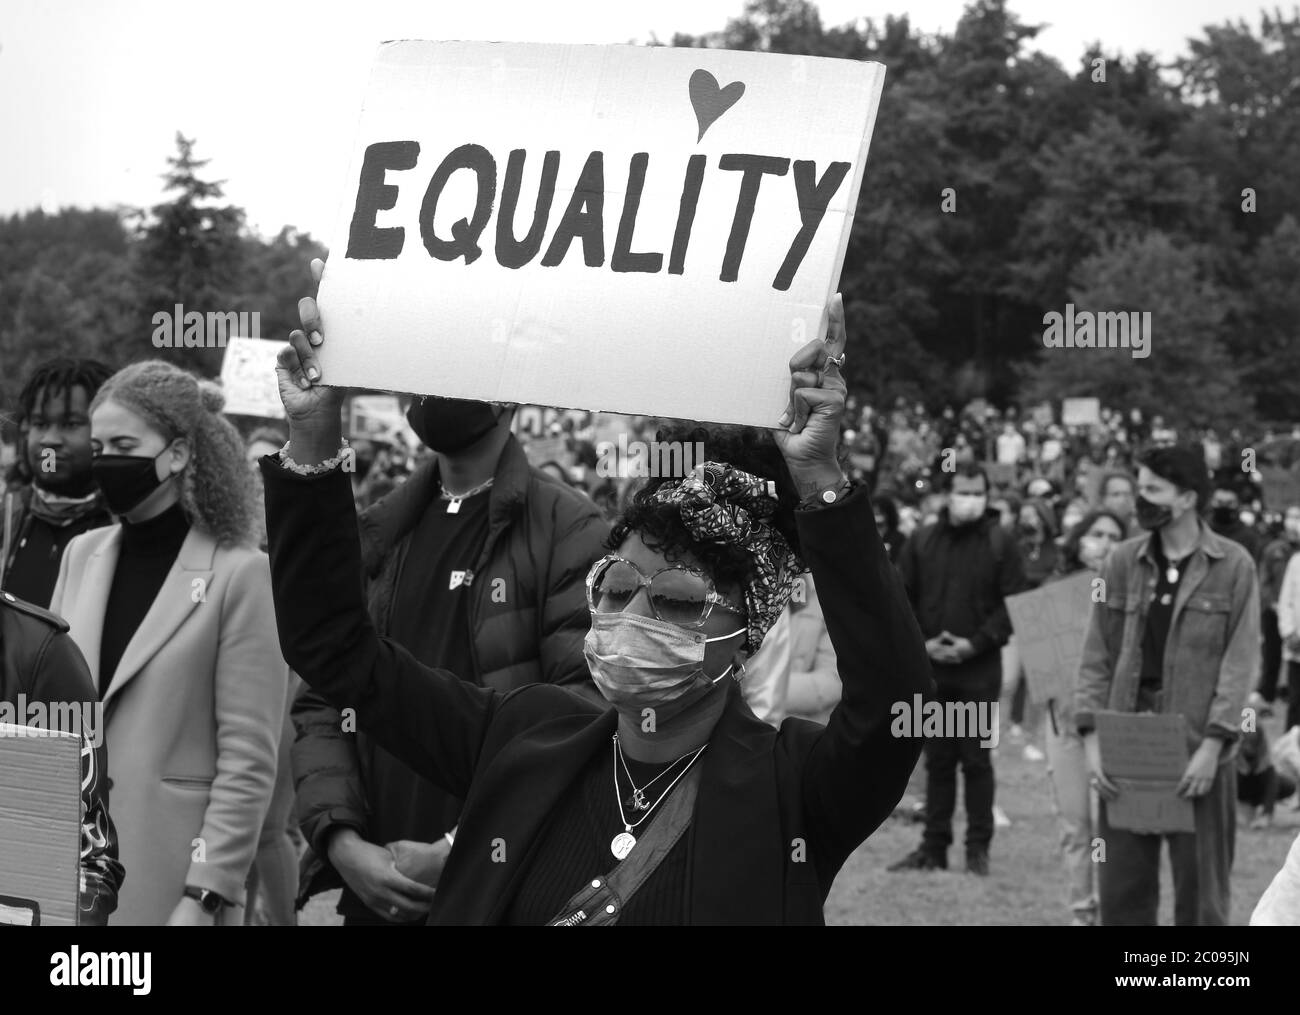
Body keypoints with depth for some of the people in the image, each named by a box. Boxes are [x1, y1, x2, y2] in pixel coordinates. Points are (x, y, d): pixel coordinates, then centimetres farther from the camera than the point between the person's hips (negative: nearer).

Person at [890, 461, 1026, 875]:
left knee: (976, 760, 0)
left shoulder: (1001, 543, -1)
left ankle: (978, 848, 6)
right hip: (930, 669, 3)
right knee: (937, 760, 8)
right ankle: (934, 847, 13)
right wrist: (921, 643, -5)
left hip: (980, 669, -3)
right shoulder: (921, 543, 7)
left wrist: (976, 643, -13)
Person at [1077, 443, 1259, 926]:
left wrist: (1212, 745, -13)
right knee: (1122, 888, 6)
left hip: (1198, 749, -3)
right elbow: (1096, 656, 8)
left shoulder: (1233, 566, -2)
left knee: (1200, 891, 5)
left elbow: (1240, 662, -5)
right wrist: (1091, 737, -2)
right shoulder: (1121, 563, 8)